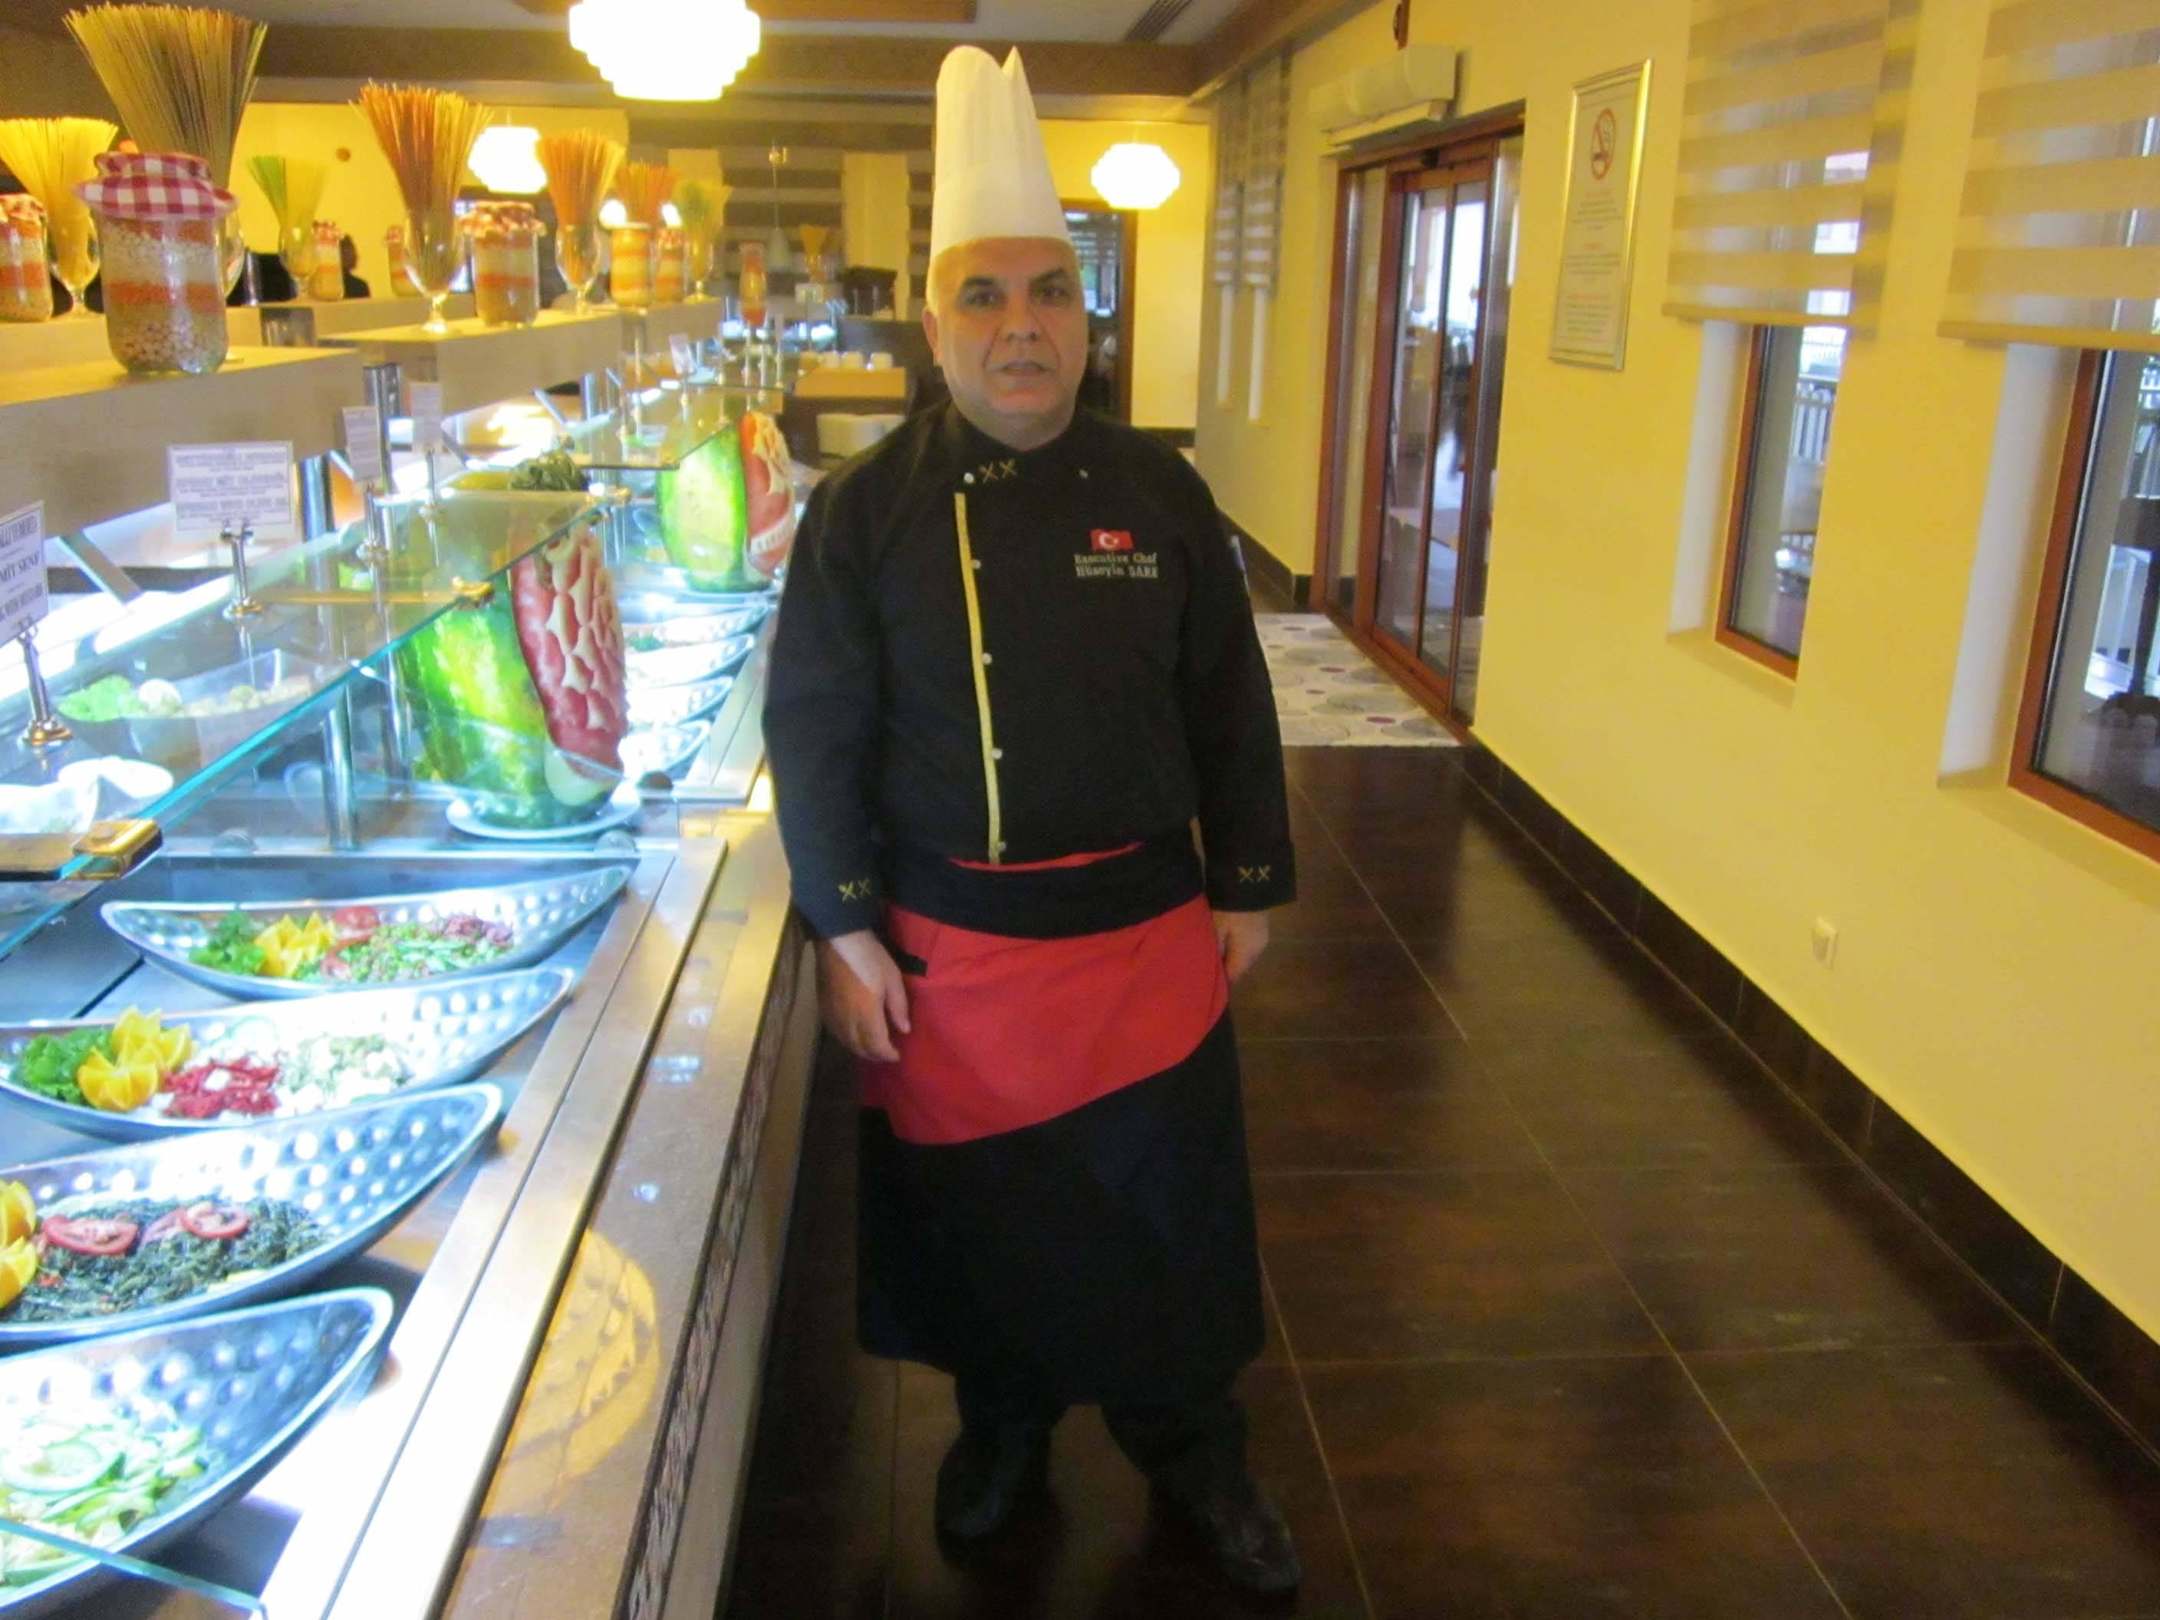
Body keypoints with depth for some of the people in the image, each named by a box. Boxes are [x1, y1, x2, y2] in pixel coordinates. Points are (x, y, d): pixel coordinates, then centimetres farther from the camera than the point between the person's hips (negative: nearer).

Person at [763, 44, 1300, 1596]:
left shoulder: (1160, 495, -1)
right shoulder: (866, 510, -6)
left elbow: (1230, 708, 5)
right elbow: (816, 731, -3)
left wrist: (1245, 889, 5)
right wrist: (844, 931, -6)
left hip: (1146, 933, 1)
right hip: (948, 945, -1)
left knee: (1171, 1208, 12)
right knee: (978, 1213, 15)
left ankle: (1193, 1446, 38)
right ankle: (1003, 1430, 43)